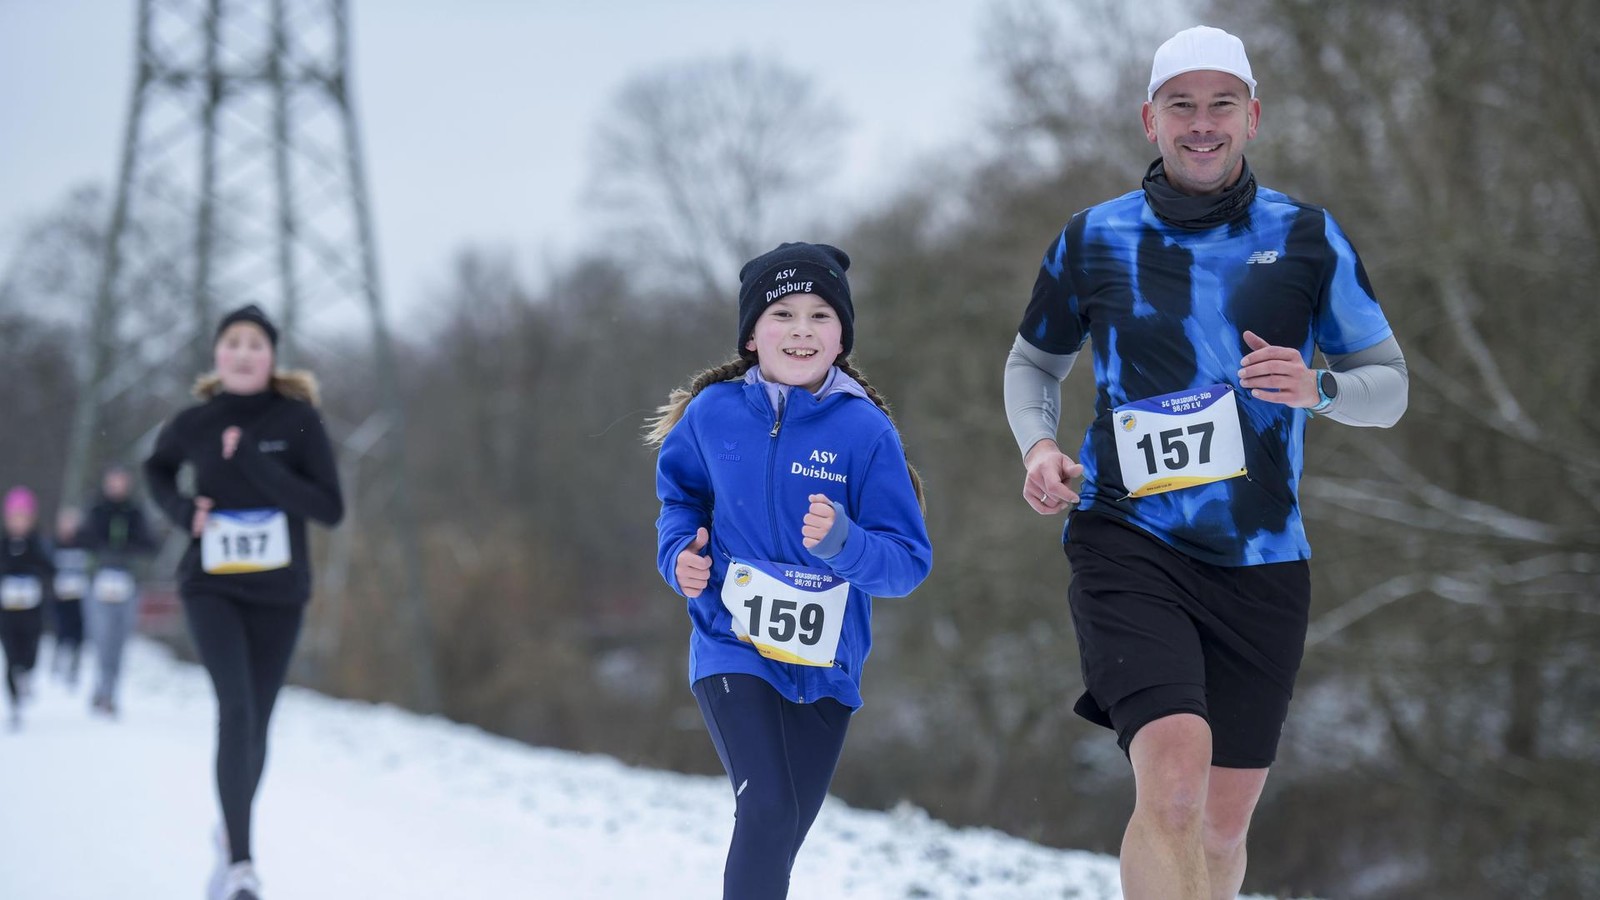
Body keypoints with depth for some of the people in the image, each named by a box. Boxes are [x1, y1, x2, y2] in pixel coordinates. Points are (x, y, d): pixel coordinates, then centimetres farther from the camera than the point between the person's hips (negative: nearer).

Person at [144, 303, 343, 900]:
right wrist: (181, 511, -1)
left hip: (278, 591, 1)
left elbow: (330, 509, -12)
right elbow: (157, 468, 20)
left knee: (255, 724, 9)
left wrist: (256, 463, -21)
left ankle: (233, 841, 35)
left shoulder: (298, 420, -7)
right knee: (236, 707, -21)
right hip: (211, 588, -1)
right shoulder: (195, 424, -2)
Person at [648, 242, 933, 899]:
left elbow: (909, 561, -12)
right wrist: (680, 553, -7)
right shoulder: (713, 413, -7)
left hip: (825, 665, 2)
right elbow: (681, 495, 12)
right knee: (767, 813, -22)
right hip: (732, 648, -2)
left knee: (780, 842, 15)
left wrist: (842, 542, -30)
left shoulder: (865, 431, -11)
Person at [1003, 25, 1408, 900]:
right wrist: (1038, 447, -2)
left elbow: (1389, 384, 9)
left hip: (1260, 562, 2)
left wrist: (1317, 388, -14)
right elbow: (1032, 363, 20)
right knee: (1172, 776, -25)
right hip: (1130, 541, -2)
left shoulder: (1307, 237, 5)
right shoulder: (1093, 239, 5)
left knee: (1221, 825, 9)